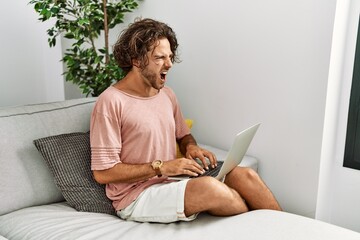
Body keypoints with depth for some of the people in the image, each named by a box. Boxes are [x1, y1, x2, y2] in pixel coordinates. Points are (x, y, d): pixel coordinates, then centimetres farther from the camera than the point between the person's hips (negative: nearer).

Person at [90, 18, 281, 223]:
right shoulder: (111, 102, -14)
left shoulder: (167, 94, 8)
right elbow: (103, 173, -15)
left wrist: (191, 146, -2)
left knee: (246, 176, -15)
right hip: (136, 196, -7)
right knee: (209, 187, -31)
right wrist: (161, 167, -19)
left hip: (174, 182, 7)